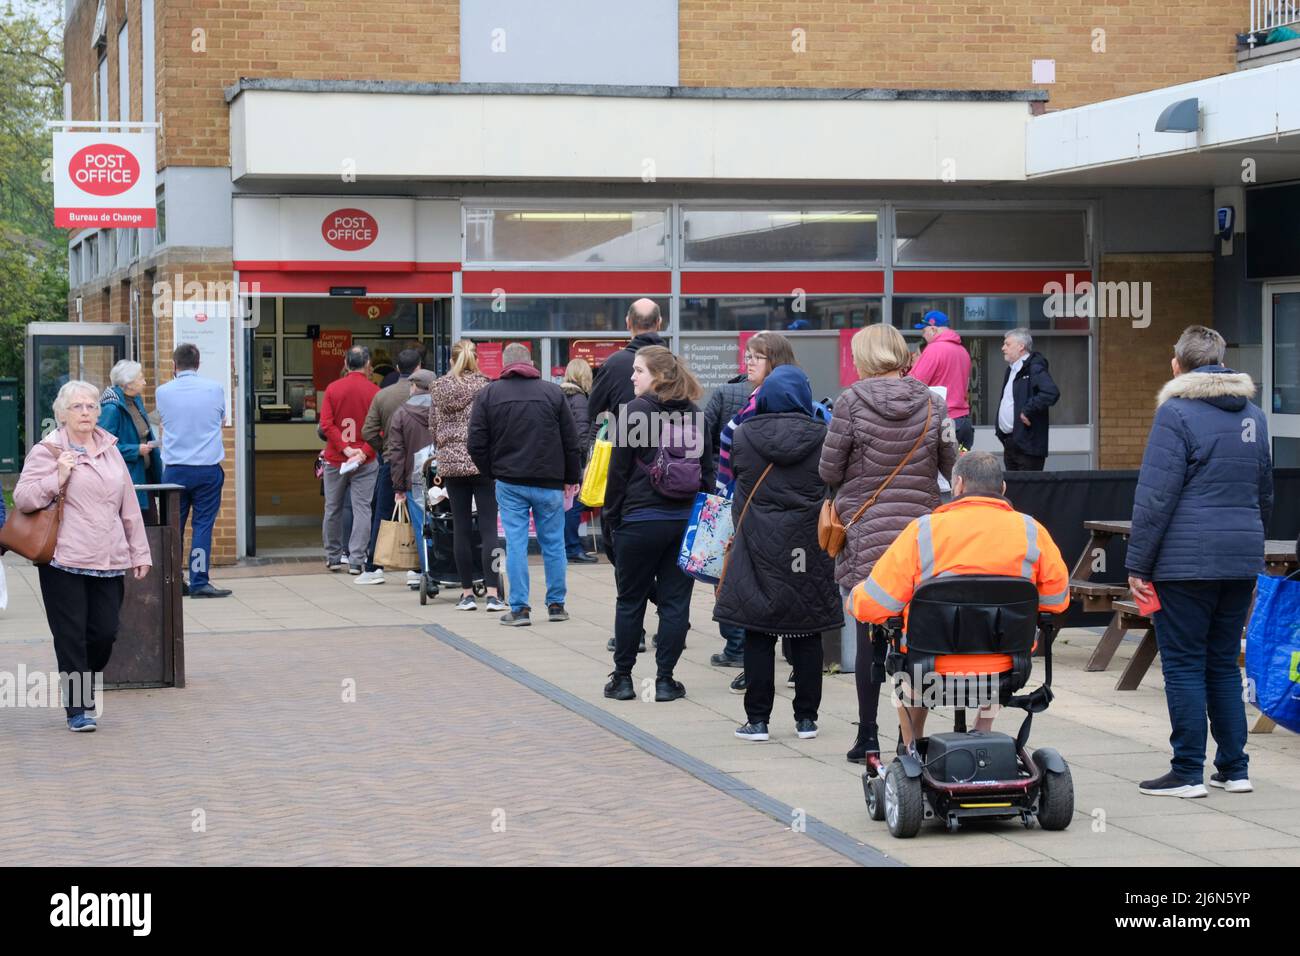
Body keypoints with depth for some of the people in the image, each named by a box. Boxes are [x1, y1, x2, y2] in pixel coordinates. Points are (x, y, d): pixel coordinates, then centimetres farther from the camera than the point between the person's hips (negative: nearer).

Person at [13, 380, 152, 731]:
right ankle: (77, 709, 3)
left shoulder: (110, 450, 16)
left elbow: (129, 506, 19)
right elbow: (22, 497, -5)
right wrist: (57, 479, -17)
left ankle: (83, 691, 27)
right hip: (64, 561, -5)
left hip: (109, 563, 5)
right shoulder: (46, 452, 0)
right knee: (71, 636, -3)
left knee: (105, 633, 3)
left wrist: (139, 552, 17)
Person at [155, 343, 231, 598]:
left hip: (174, 470, 1)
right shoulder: (215, 389, -1)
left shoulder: (163, 392, -1)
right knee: (203, 524, 0)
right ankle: (199, 582, -4)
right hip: (208, 468, -1)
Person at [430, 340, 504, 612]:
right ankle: (492, 593, -8)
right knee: (488, 528, -2)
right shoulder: (485, 386, -4)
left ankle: (467, 592, 8)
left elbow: (433, 428, 10)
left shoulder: (438, 389, 6)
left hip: (450, 464, 3)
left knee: (461, 528, 7)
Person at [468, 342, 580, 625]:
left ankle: (519, 609, 0)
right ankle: (556, 605, 16)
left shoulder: (488, 394, 0)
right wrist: (570, 478, 13)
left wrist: (492, 473, 11)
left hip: (509, 482, 0)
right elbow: (571, 440, 2)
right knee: (553, 543, 10)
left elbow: (476, 444, -2)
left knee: (516, 543, 2)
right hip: (549, 482, 0)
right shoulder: (552, 392, 0)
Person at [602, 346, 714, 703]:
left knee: (630, 600, 8)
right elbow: (708, 470, 8)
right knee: (675, 600, 6)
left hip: (640, 520, -4)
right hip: (686, 522, 4)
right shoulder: (696, 415, 5)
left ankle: (623, 677, 14)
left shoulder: (635, 412, -10)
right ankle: (665, 680, 6)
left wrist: (612, 514, 3)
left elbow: (619, 469, -7)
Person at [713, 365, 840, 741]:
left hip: (758, 548, 0)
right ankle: (806, 718, 13)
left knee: (758, 636, 4)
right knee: (806, 636, 9)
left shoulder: (744, 437, -4)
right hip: (808, 550, 0)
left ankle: (757, 719, 5)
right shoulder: (822, 438, -5)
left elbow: (736, 480, 8)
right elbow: (835, 487, 0)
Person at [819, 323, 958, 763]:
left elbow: (829, 471, -4)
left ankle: (868, 736, 5)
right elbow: (954, 467, 7)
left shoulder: (852, 401, -6)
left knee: (869, 636, 3)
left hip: (865, 534, -2)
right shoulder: (932, 403, 2)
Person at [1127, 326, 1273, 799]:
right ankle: (1233, 768, 15)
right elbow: (1265, 494, 23)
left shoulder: (1176, 413, -9)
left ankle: (1188, 772, 0)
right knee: (1224, 663, 14)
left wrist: (1138, 564, -9)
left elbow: (1155, 497, -13)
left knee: (1184, 665, -1)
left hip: (1186, 560, -6)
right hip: (1242, 561, 6)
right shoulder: (1253, 415, 14)